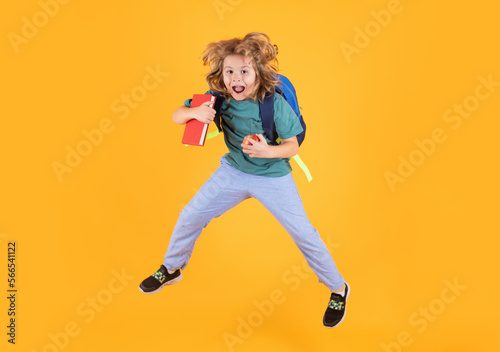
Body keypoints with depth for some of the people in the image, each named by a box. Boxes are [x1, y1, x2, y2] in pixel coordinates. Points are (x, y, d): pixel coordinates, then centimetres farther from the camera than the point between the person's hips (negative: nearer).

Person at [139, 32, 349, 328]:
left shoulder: (274, 104, -24)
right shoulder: (217, 98, -14)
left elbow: (293, 146, -17)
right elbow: (176, 116, -10)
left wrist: (268, 151, -38)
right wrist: (194, 112, -33)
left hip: (273, 176, -4)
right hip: (233, 171, 4)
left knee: (303, 234, -3)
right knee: (190, 218, 7)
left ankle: (338, 289, 21)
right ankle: (171, 270, 36)